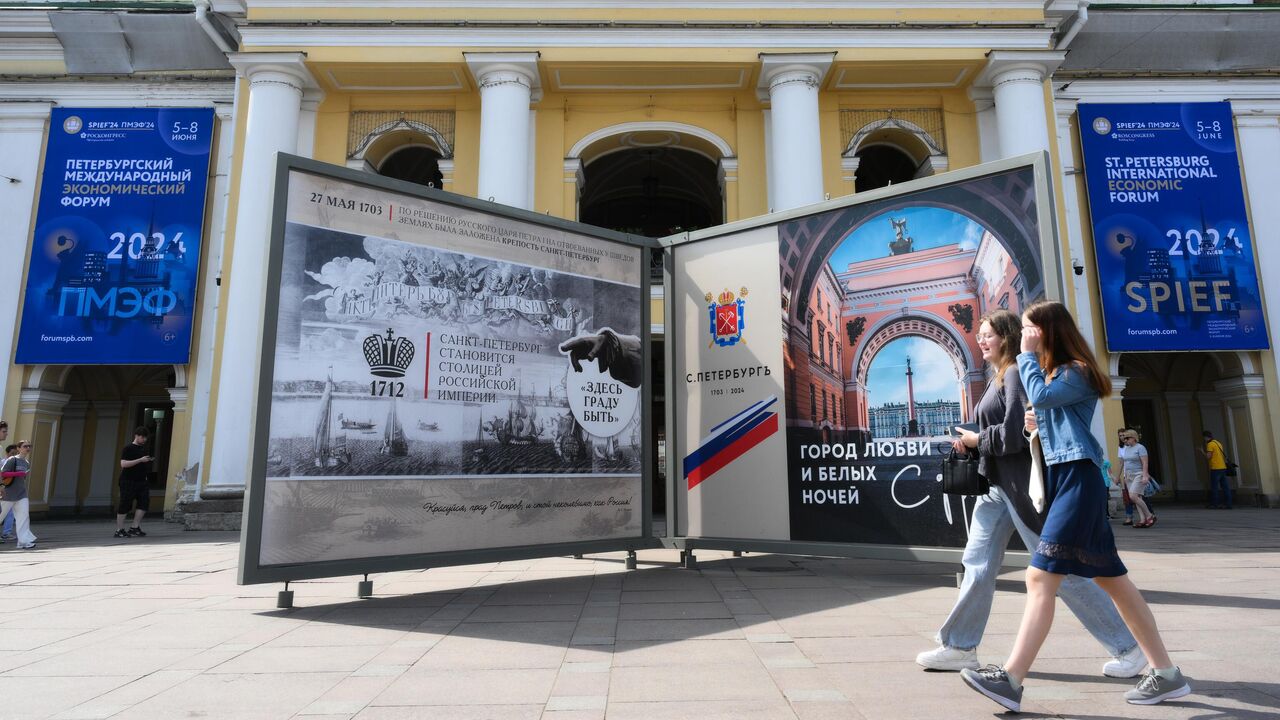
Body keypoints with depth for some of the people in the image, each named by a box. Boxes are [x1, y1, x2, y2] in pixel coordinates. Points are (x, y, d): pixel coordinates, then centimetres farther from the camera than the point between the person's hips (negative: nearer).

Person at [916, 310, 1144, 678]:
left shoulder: (1016, 374, -12)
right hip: (996, 485, 9)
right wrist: (971, 443, 4)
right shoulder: (997, 378, 17)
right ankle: (960, 647, 15)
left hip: (1022, 484, -9)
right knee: (977, 565, 8)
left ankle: (1127, 647, 17)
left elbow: (1015, 433, -21)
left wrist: (976, 439, -7)